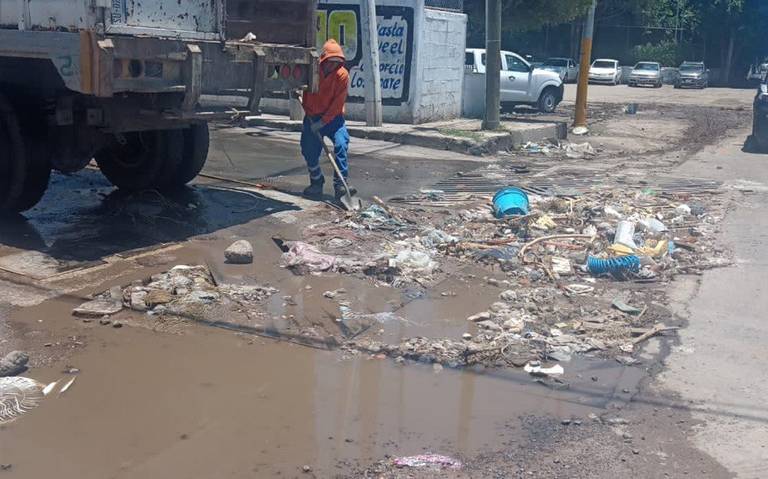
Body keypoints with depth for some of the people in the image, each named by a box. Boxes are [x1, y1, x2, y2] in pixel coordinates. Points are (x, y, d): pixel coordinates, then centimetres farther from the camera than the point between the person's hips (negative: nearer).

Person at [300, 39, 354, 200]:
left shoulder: (342, 75, -13)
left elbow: (338, 103, -14)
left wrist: (323, 121, -19)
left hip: (333, 117, -2)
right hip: (312, 117, 2)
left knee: (341, 145, -21)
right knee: (310, 152, 4)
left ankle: (340, 185, -17)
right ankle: (316, 184, 26)